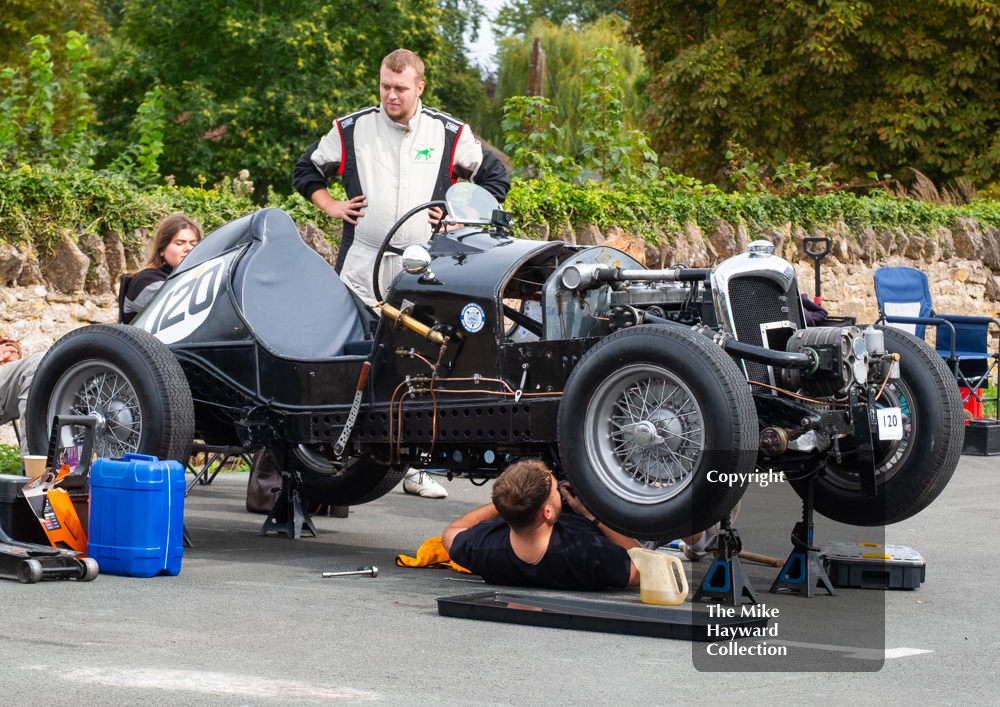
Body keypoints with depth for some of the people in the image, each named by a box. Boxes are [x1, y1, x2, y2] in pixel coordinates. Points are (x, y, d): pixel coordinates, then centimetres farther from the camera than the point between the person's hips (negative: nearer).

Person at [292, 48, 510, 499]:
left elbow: (495, 177, 19)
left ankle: (413, 467, 4)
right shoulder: (351, 130, 8)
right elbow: (307, 170, 23)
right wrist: (332, 207, 10)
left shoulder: (450, 135, 7)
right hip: (361, 267, 0)